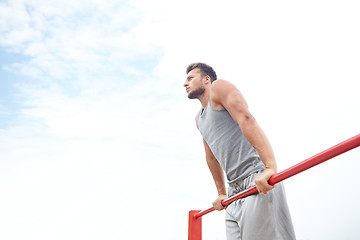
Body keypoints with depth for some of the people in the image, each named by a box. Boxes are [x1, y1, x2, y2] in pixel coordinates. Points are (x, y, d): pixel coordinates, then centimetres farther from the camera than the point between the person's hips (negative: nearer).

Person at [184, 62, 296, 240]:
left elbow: (246, 119, -18)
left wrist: (270, 167, -31)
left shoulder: (218, 87, -1)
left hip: (259, 181, -8)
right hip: (235, 190, 8)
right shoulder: (199, 119, 24)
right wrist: (221, 193, 25)